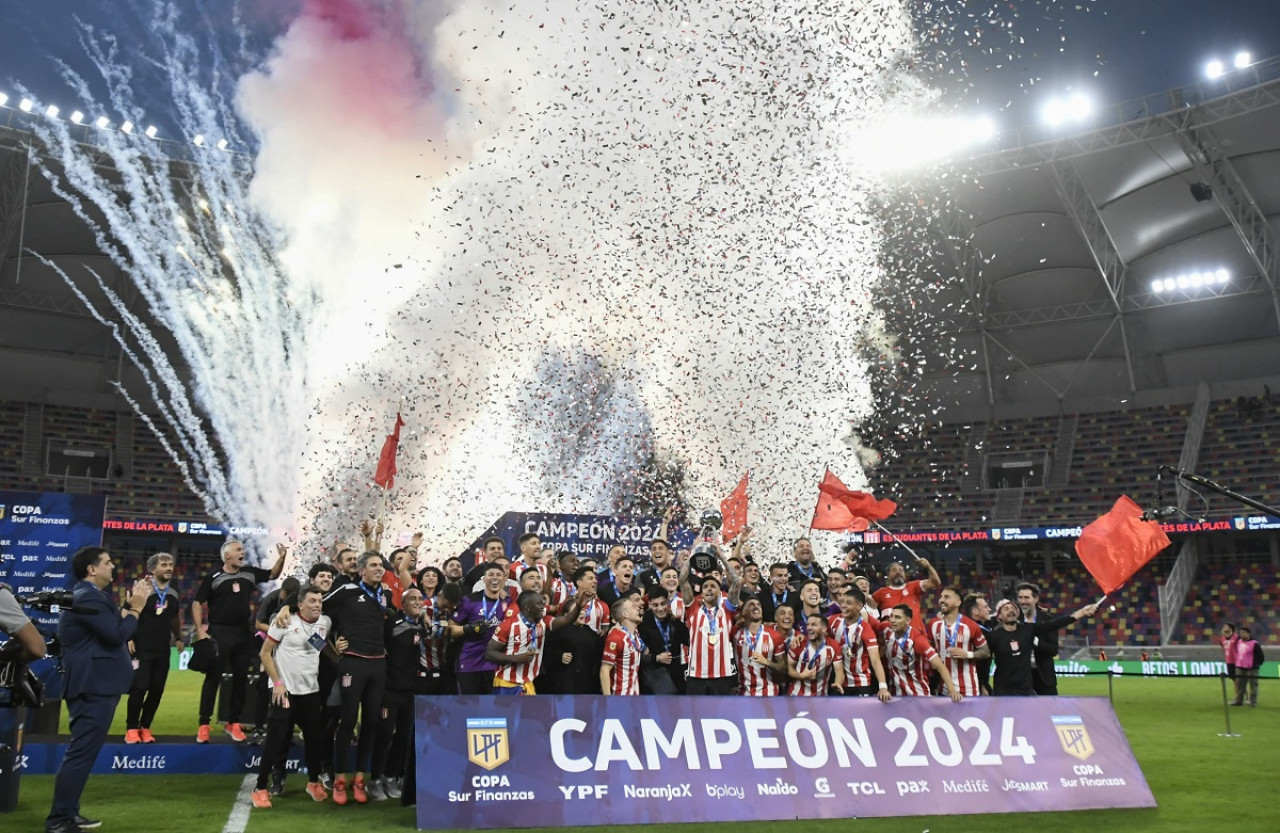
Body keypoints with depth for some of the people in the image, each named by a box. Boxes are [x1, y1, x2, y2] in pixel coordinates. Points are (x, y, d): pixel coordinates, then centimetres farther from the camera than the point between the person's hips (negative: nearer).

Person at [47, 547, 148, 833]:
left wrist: (130, 604, 10)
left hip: (93, 683, 12)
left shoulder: (88, 595, 17)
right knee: (82, 752, -9)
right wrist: (136, 608, -12)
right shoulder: (88, 598, -18)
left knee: (81, 751, 17)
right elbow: (117, 635, -24)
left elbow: (112, 626, 17)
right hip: (94, 685, -12)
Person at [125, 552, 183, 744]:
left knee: (157, 690, 5)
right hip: (141, 648, -6)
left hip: (162, 650, 6)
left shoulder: (173, 595, 13)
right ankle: (131, 729, 3)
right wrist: (129, 637, -17)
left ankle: (145, 728, 16)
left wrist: (178, 637, 22)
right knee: (139, 689, -9)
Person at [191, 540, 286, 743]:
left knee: (241, 678, 9)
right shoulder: (213, 577, -5)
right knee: (213, 678, -2)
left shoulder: (250, 573, 7)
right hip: (219, 632, -5)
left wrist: (281, 558, 1)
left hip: (243, 633, 5)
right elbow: (197, 604, -3)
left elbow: (273, 575, 20)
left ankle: (233, 723, 20)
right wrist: (200, 631, -11)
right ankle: (204, 725, 4)